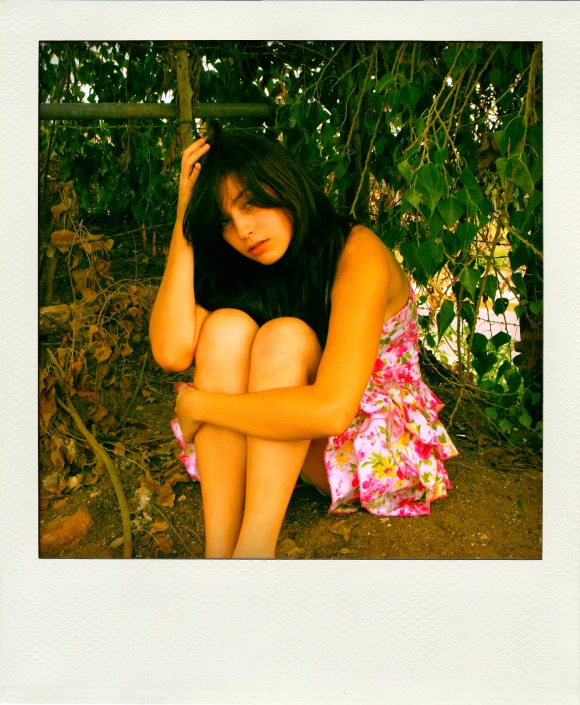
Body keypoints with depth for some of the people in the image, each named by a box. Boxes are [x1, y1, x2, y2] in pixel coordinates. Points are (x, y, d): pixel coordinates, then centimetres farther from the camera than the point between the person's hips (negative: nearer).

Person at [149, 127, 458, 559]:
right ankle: (219, 548, -28)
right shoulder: (239, 268, -2)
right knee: (226, 324, -22)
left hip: (380, 446, -4)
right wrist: (185, 217, -18)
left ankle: (253, 547, -33)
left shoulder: (357, 253, -21)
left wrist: (196, 403, -25)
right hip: (281, 437, 5)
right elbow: (172, 352, -20)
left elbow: (331, 410, -34)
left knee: (283, 336, -29)